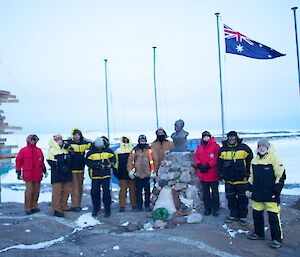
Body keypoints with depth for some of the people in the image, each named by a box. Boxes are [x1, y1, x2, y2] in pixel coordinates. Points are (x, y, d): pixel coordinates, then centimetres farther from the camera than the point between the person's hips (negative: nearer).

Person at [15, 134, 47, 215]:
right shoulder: (23, 150, 1)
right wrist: (18, 172, -1)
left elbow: (42, 162, 19)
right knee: (29, 191, -7)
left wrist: (44, 170, 18)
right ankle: (28, 208, 4)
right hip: (28, 175, -4)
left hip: (37, 175, 4)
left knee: (36, 191, 7)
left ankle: (34, 206, 19)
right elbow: (18, 161, 2)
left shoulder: (39, 150, 12)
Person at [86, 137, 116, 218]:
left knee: (106, 192, -3)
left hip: (106, 175, 0)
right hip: (95, 176, 1)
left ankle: (107, 210, 10)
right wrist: (96, 165, -19)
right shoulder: (91, 152, -2)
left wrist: (111, 164, -9)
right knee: (94, 192, 6)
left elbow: (113, 158, 11)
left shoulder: (108, 150, 1)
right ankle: (95, 209, 25)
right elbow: (87, 162, -6)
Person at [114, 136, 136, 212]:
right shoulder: (117, 151, 6)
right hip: (122, 174, 0)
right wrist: (116, 172, 3)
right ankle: (122, 206, 10)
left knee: (133, 190, 6)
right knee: (123, 190, 3)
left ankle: (134, 204, 16)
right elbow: (115, 162, 9)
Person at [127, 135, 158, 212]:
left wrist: (153, 171, -2)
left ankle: (147, 205, 18)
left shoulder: (150, 150, 2)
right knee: (139, 192, 8)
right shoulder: (134, 151, 6)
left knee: (147, 191, 7)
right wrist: (130, 170, -6)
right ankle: (139, 206, 18)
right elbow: (130, 161, 5)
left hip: (147, 175, -1)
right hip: (137, 175, 1)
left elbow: (155, 161, 2)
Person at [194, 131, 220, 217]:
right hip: (203, 175, 5)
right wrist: (199, 165, -11)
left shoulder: (215, 146, -6)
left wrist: (208, 165, -19)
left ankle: (215, 209, 18)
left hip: (213, 175, -5)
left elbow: (217, 158, -14)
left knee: (215, 192, 6)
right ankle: (207, 208, 25)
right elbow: (196, 157, 7)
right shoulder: (200, 147, 10)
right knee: (205, 193, 14)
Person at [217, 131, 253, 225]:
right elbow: (219, 163, 10)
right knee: (231, 198, 12)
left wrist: (248, 173, -2)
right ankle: (233, 215, 27)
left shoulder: (244, 148, -5)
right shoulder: (223, 150, 3)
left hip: (241, 179, -3)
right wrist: (220, 174, 5)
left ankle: (243, 216, 21)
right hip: (229, 179, 3)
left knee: (242, 198, 8)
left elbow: (250, 161, 0)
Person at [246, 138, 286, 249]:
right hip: (257, 194, 6)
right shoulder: (254, 160, 10)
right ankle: (259, 233, 32)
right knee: (257, 214, 15)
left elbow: (281, 176, -11)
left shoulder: (274, 159, -10)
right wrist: (249, 188, 17)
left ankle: (277, 239, 12)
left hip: (270, 195, -6)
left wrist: (276, 191, -13)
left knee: (273, 217, -2)